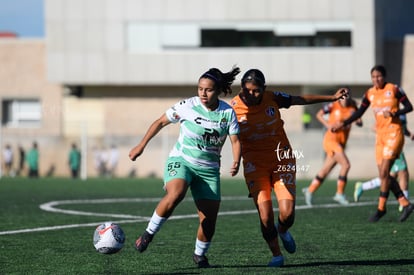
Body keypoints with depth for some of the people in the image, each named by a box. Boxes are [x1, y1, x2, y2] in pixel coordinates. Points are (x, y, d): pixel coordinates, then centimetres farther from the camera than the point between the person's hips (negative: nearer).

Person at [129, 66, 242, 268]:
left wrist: (236, 162, -25)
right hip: (181, 161, -2)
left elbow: (235, 140, -5)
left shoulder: (228, 112, -5)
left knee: (209, 220, -2)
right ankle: (149, 233, -17)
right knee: (175, 194, -35)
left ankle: (200, 255, 26)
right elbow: (160, 122, 2)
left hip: (209, 169, 3)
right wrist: (141, 145, 2)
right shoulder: (188, 106, -9)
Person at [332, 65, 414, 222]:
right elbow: (359, 112, 15)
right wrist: (343, 124, 6)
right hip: (380, 135, 6)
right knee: (383, 175, 2)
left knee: (384, 172, -13)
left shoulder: (394, 89, -6)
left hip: (394, 134, -6)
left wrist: (393, 113, -20)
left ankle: (381, 208, -6)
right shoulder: (370, 94, 8)